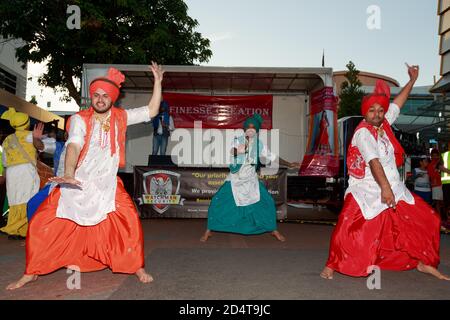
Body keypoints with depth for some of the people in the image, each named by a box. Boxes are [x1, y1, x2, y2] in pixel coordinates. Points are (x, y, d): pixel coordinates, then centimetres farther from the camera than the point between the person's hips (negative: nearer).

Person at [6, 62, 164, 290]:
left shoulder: (120, 117, 0)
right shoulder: (80, 120, -10)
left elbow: (151, 111, -1)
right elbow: (74, 146, -26)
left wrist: (157, 81, -8)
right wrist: (68, 174, -44)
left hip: (108, 186, 1)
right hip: (77, 184, -1)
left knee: (129, 221, -16)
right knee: (41, 224, -5)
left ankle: (137, 268, 4)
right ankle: (31, 273, 16)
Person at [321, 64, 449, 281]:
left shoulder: (384, 124, 6)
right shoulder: (363, 133, -16)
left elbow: (398, 103, 20)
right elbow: (374, 161, -27)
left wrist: (412, 80, 23)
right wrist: (385, 188, -35)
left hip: (395, 190, 8)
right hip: (367, 193, -8)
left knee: (425, 220, 9)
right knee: (348, 229, -18)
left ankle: (423, 262, 25)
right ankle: (332, 265, 1)